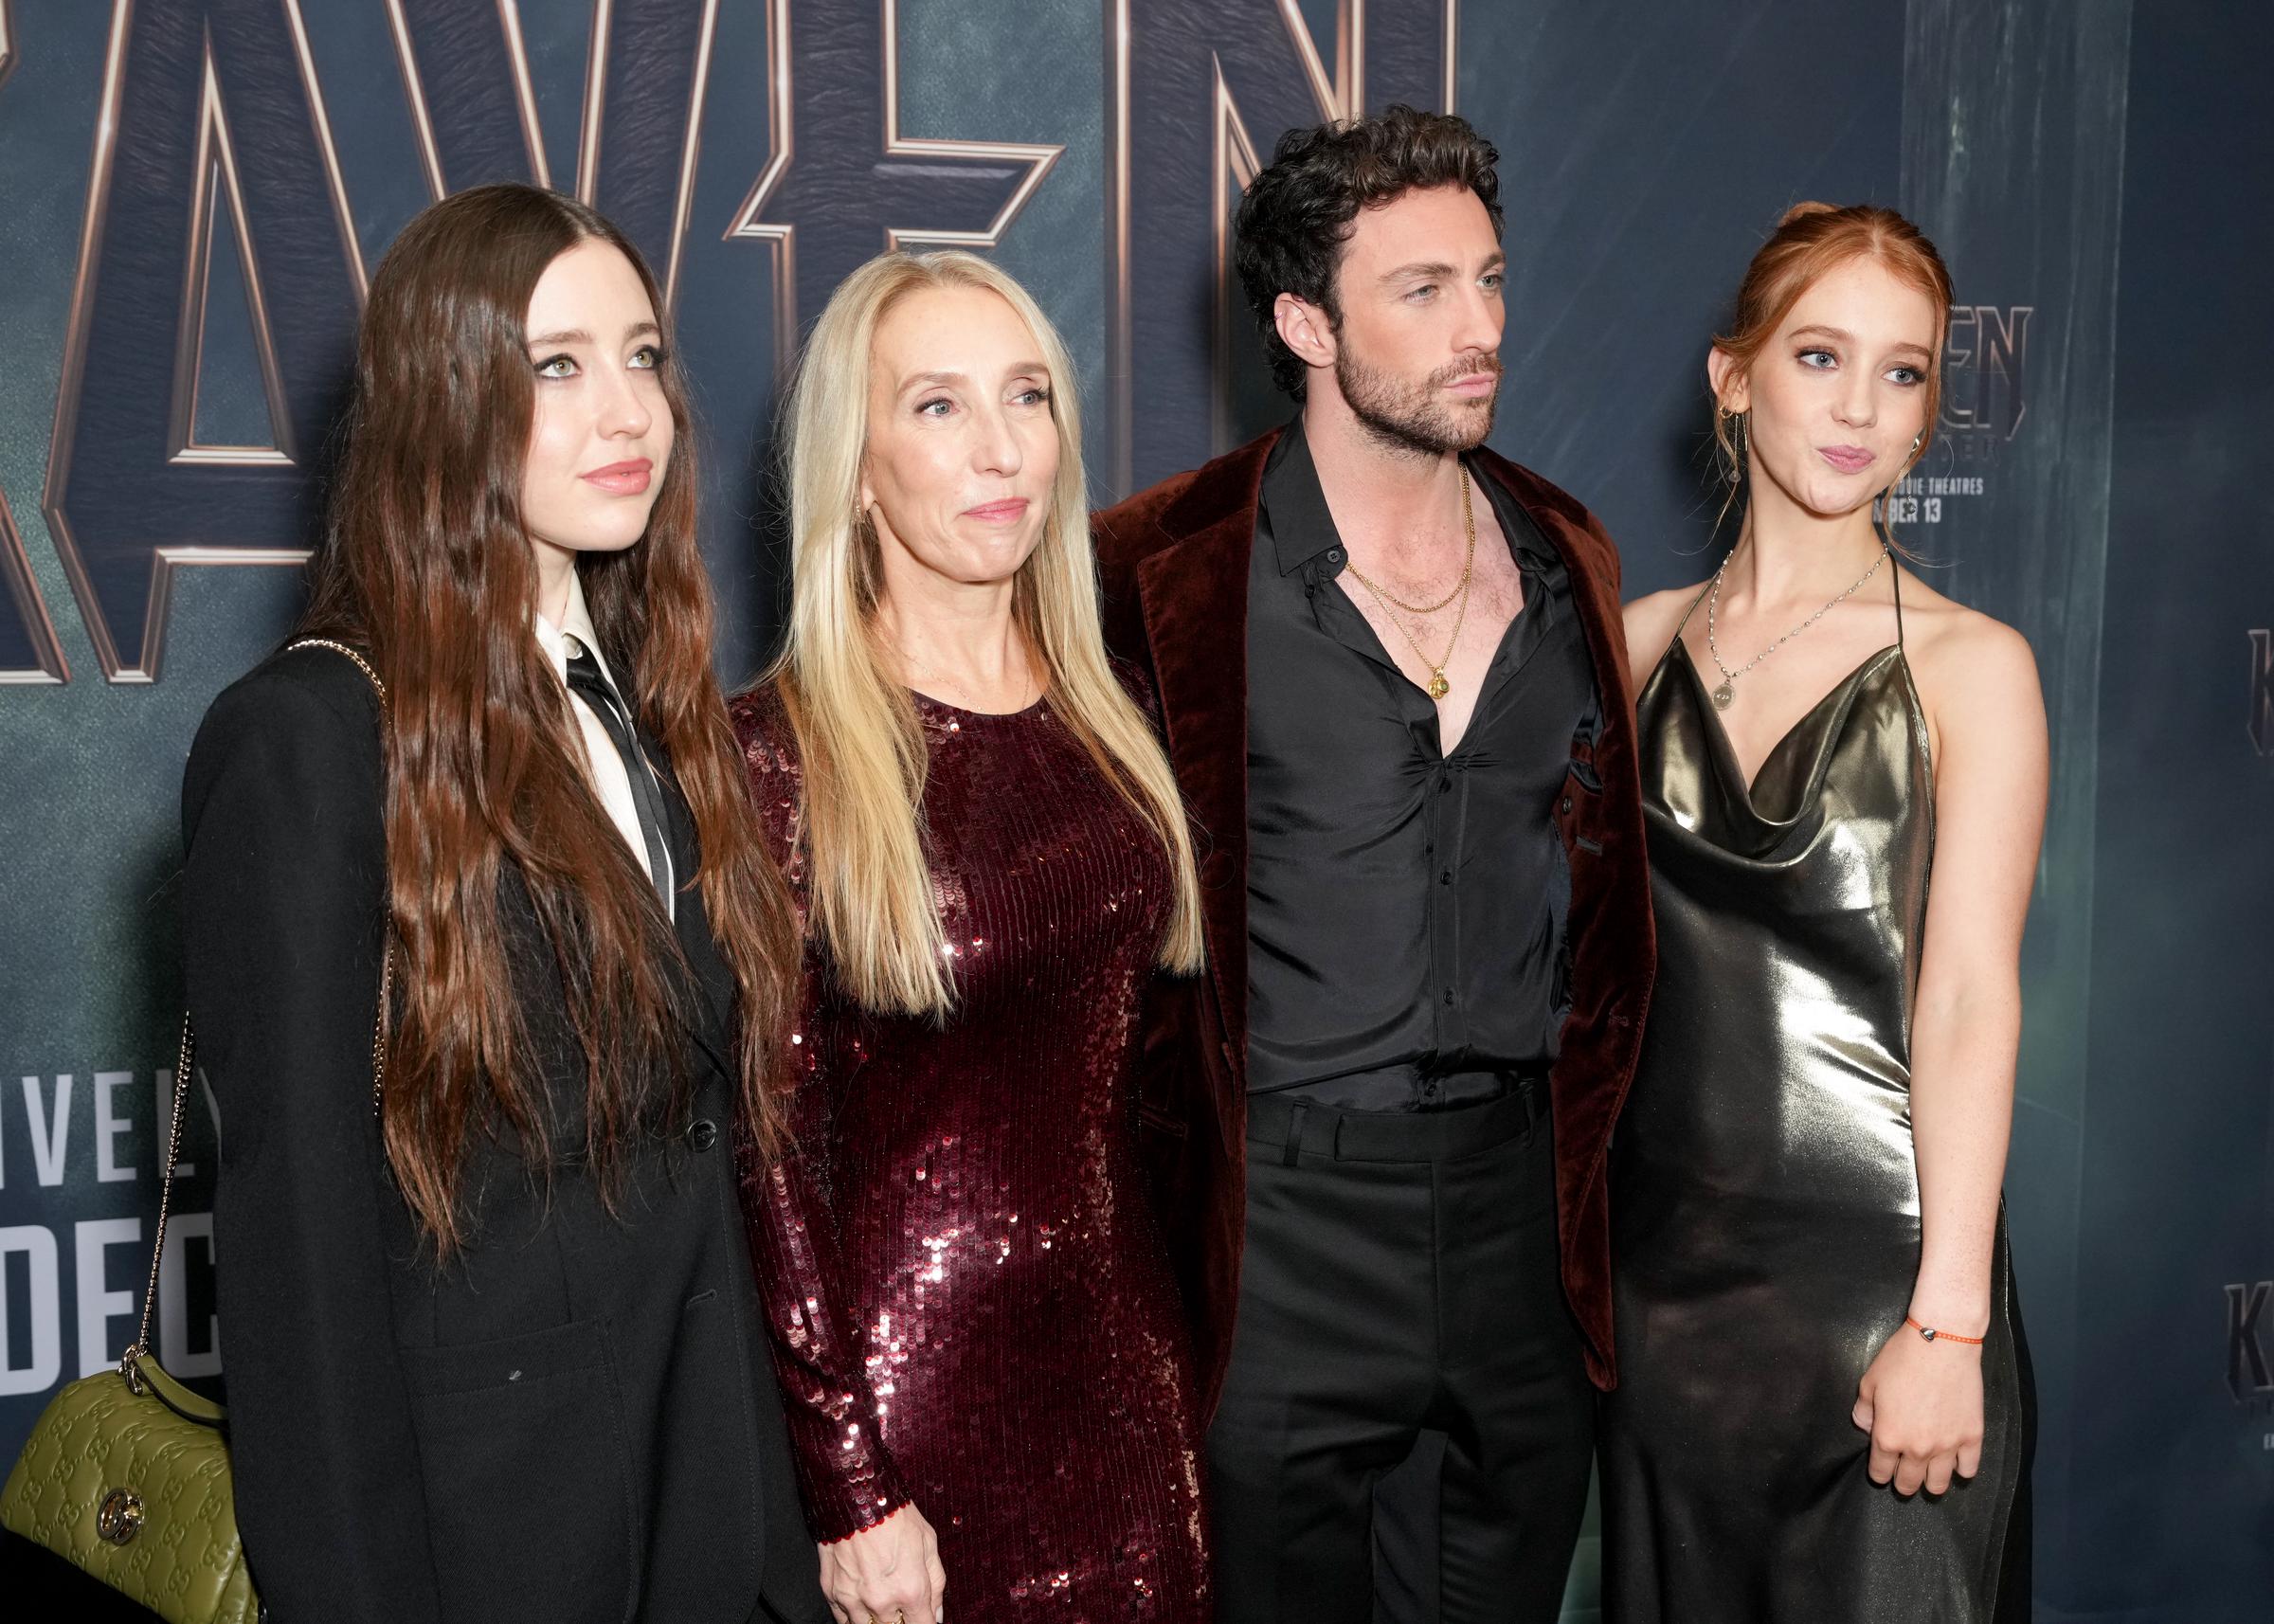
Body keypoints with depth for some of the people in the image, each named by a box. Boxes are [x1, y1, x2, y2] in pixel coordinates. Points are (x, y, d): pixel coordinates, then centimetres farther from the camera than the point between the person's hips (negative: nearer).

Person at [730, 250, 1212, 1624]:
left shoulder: (1109, 717, 4)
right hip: (919, 1384, -5)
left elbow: (1137, 1067, 10)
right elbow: (774, 1146, -12)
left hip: (1135, 1359, 5)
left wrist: (1186, 1342, 6)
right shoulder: (784, 753, -12)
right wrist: (850, 1493, -13)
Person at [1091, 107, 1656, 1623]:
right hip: (1291, 1197, -4)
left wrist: (1579, 1103, 13)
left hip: (1520, 1173, 5)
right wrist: (1179, 1132, -3)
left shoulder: (1566, 555, 6)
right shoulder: (1168, 572, -9)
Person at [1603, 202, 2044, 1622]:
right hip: (1669, 1252, 4)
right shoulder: (1644, 640, 5)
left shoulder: (1970, 667, -7)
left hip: (1875, 1255, -4)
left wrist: (1946, 1324, -16)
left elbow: (1969, 1005, -12)